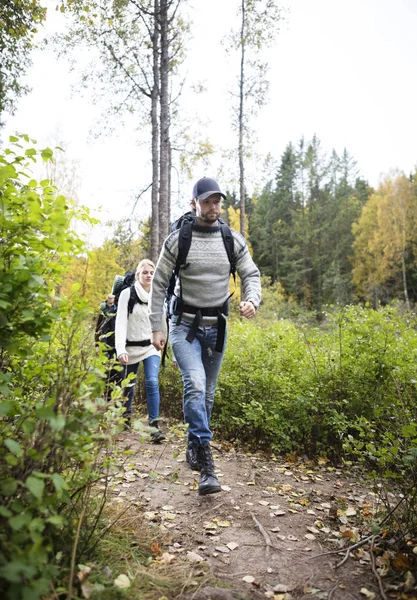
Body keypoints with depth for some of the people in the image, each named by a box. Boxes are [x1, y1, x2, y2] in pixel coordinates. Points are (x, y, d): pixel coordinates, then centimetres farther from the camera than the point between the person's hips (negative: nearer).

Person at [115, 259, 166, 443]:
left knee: (152, 382, -15)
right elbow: (121, 322, -14)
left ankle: (154, 425, -10)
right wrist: (120, 349, -25)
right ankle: (126, 414, 42)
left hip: (151, 347, 1)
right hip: (132, 347, -1)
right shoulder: (127, 294, -7)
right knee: (129, 384, 15)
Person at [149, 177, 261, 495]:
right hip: (185, 324, -3)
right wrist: (156, 327, -6)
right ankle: (205, 460, -18)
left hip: (217, 326, 3)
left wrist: (252, 301, -18)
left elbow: (251, 275, 5)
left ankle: (195, 446, 31)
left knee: (207, 392, 11)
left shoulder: (233, 240, 1)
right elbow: (159, 283, -2)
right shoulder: (178, 239, -6)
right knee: (195, 384, -22)